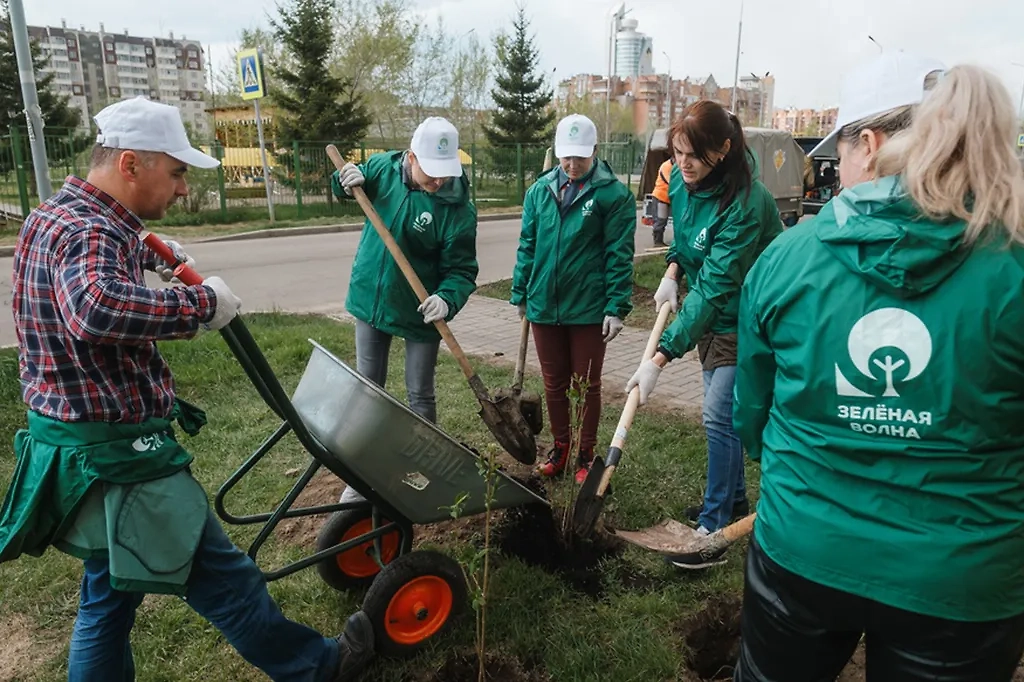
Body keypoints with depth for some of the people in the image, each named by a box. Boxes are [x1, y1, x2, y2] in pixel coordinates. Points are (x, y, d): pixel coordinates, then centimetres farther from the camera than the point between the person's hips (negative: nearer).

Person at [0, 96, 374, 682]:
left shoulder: (56, 216, 11)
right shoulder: (90, 233, -23)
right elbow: (96, 309, -46)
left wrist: (146, 253, 29)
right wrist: (200, 303, -34)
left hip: (78, 448, 10)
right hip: (119, 457, -10)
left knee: (112, 592, 24)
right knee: (224, 577, 6)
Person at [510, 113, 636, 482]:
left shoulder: (614, 194, -7)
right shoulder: (541, 189, 5)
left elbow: (619, 255, -10)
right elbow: (527, 245, 10)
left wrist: (617, 307, -14)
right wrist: (520, 294, 10)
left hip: (589, 309, -4)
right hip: (544, 306, 4)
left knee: (586, 385, 10)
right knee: (554, 384, 16)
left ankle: (586, 456, 27)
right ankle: (560, 447, 34)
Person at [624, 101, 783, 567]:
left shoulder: (745, 204, -31)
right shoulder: (682, 180, -8)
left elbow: (715, 288, -34)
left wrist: (660, 358, -37)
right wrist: (672, 271, -5)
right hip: (713, 315, 8)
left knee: (719, 416, -8)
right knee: (722, 414, 17)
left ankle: (712, 530, 4)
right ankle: (734, 499, 36)